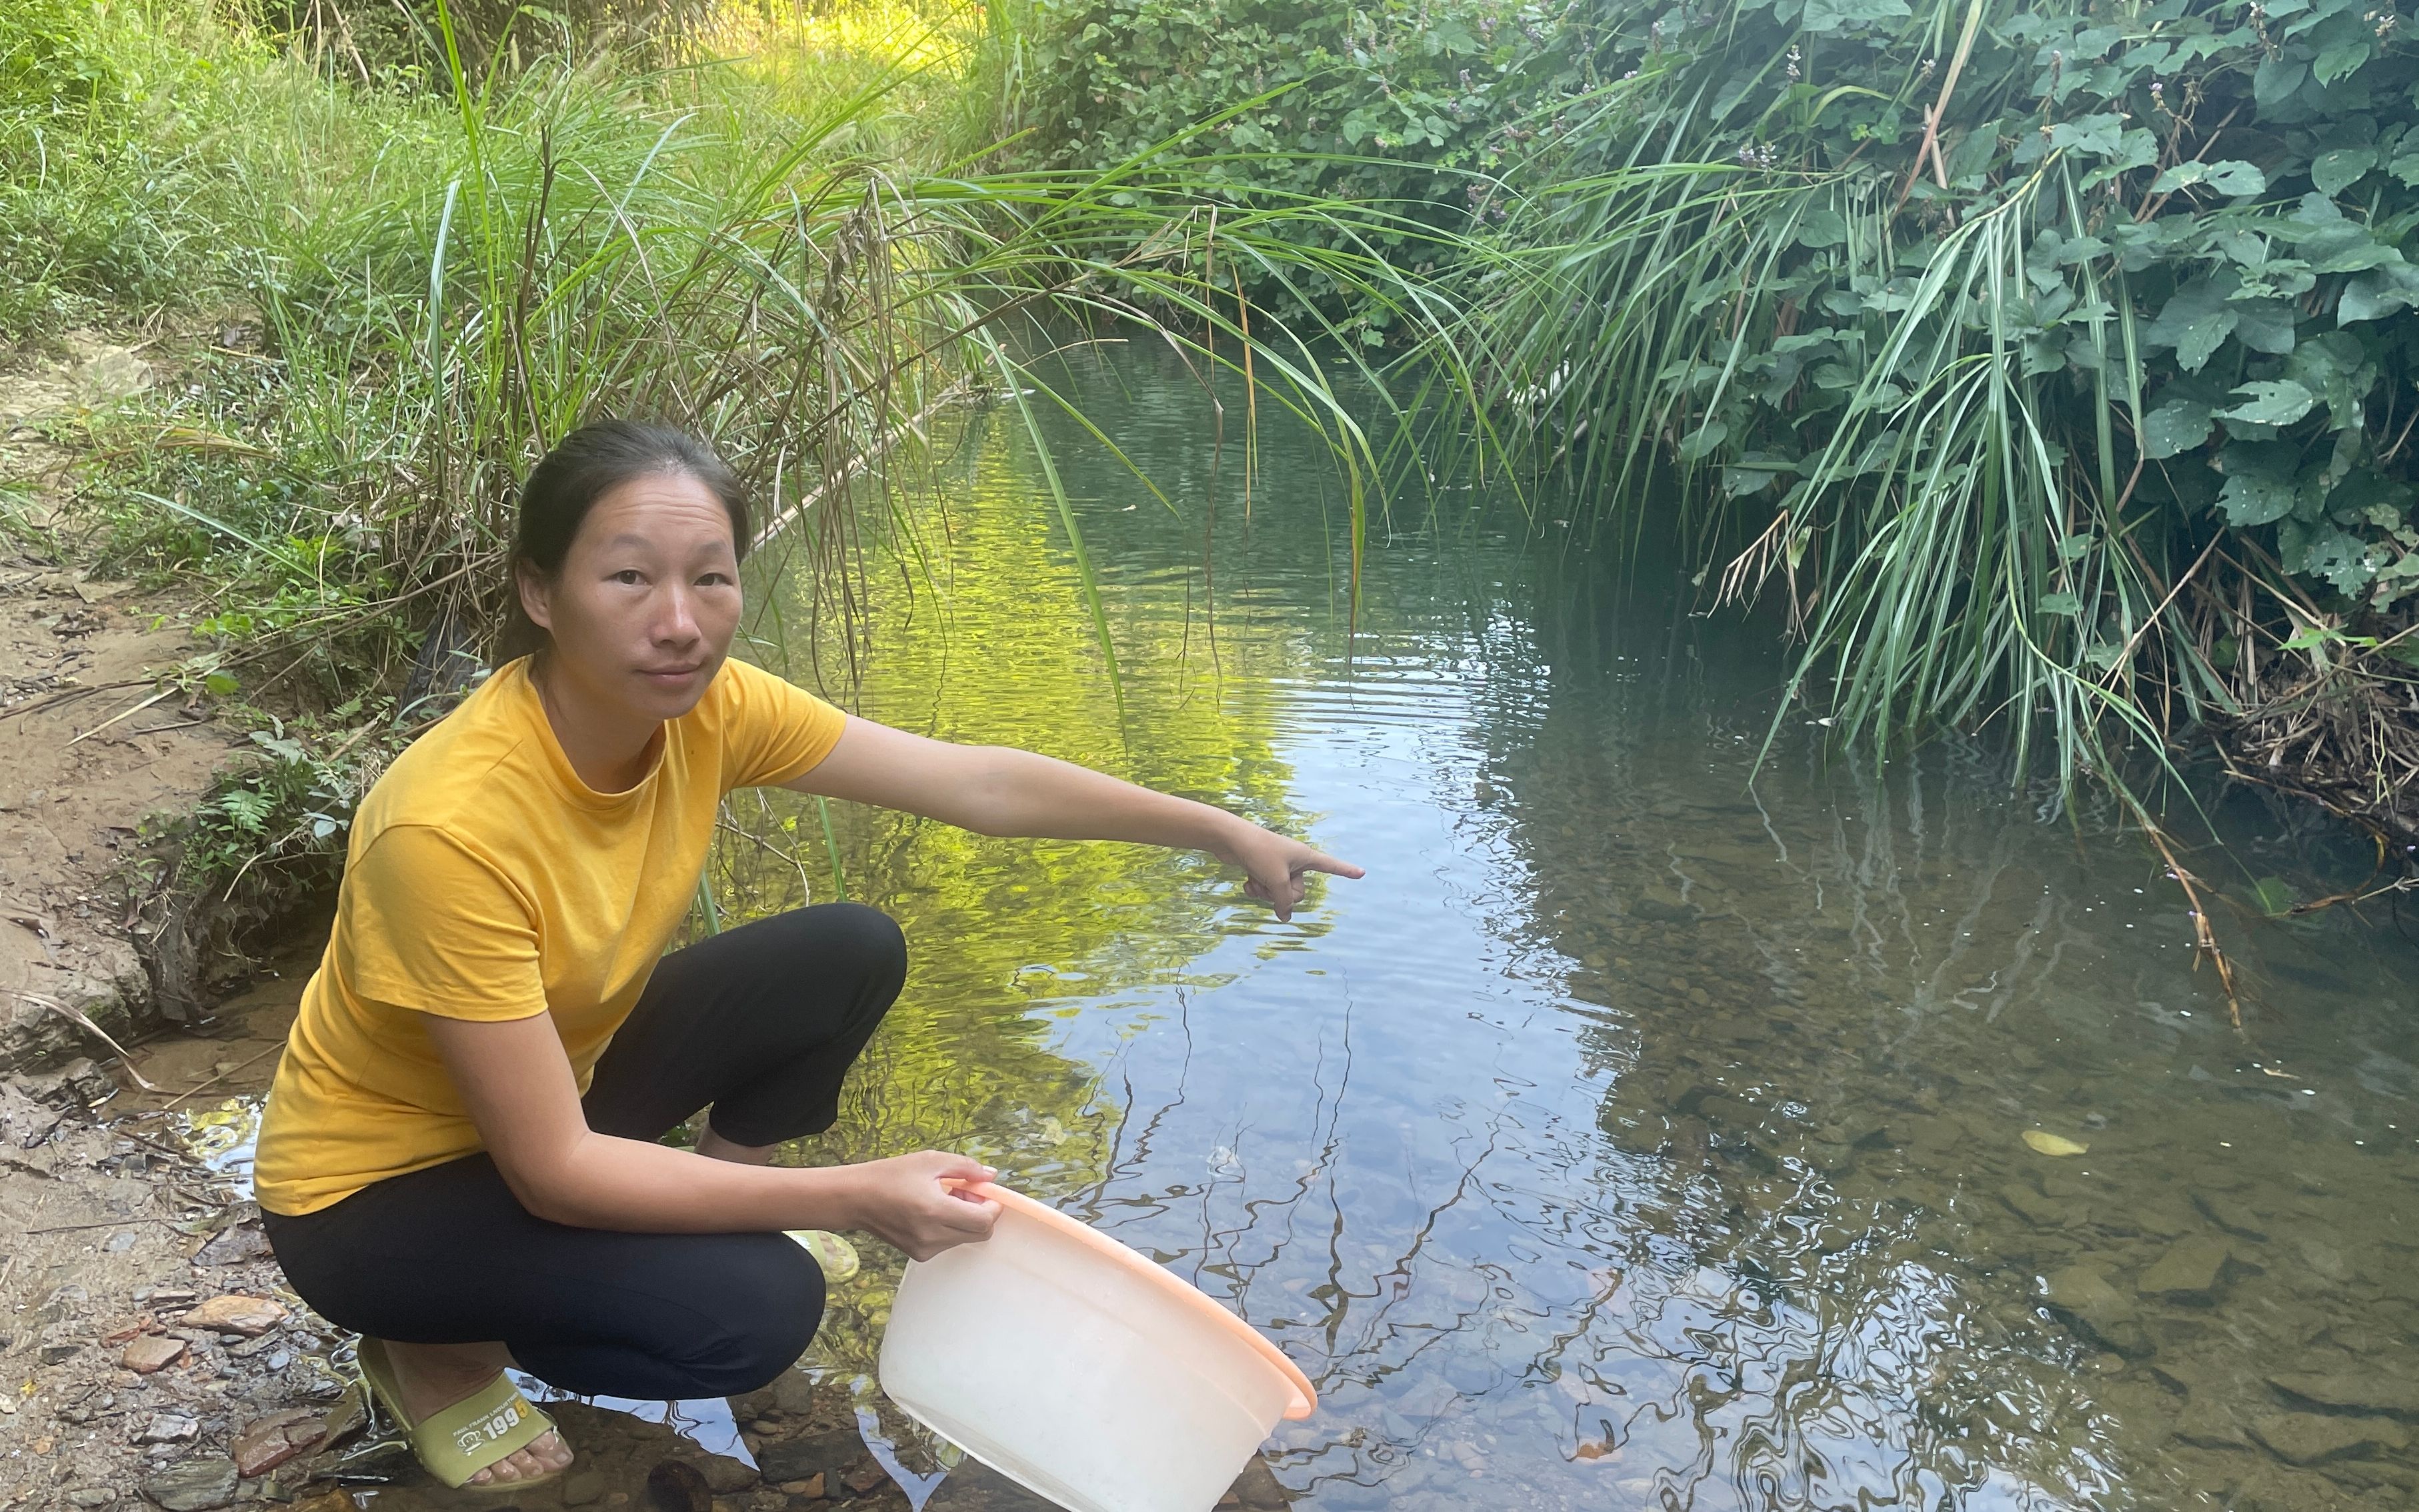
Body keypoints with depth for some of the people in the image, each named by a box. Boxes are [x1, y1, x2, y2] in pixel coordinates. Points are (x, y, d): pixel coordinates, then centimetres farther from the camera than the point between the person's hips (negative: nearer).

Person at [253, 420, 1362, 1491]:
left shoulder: (702, 706, -17)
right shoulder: (450, 825, -36)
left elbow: (978, 782, -8)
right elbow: (553, 1171, -31)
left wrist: (1221, 831, -5)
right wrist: (853, 1198, -31)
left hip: (552, 1086, 6)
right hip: (375, 1191, -6)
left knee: (850, 956, -7)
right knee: (756, 1309, -25)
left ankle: (722, 1197, 15)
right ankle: (437, 1348, 1)